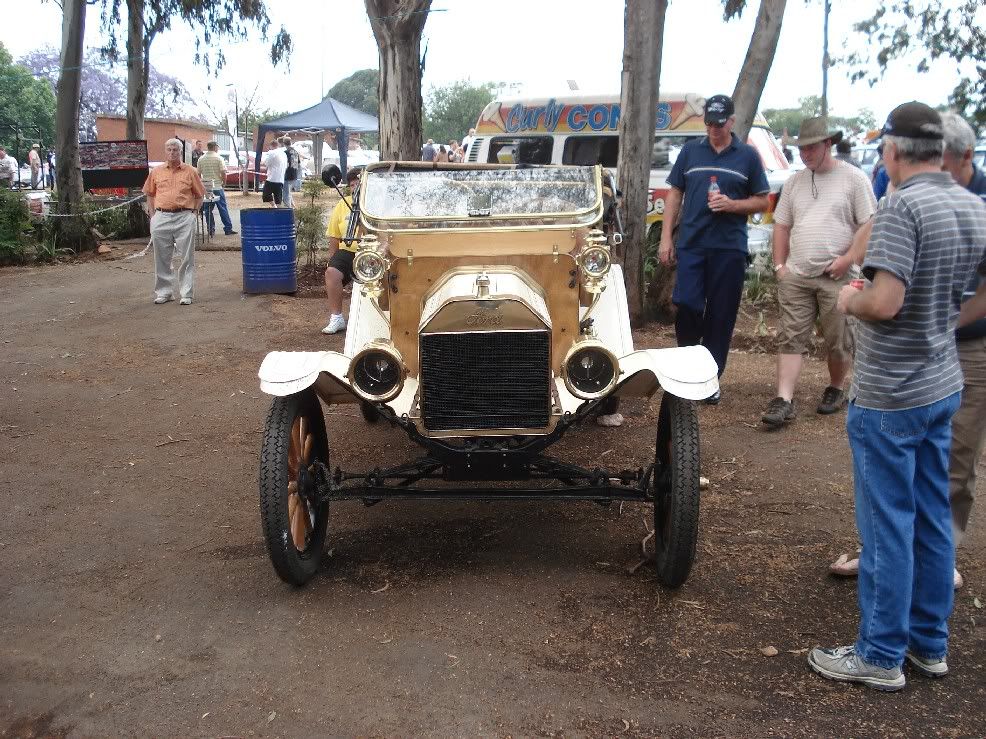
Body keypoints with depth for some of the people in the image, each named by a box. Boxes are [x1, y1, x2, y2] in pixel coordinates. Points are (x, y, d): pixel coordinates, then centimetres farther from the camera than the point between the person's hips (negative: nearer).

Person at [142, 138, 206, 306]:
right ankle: (164, 292, 17)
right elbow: (150, 194, 17)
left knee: (186, 258, 0)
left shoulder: (190, 171, 5)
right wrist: (152, 215, 8)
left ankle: (186, 294, 6)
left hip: (184, 218, -2)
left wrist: (193, 213, 1)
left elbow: (199, 195, 10)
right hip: (161, 218, 2)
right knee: (162, 258, 7)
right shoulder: (156, 171, 11)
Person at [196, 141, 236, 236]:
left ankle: (211, 230, 8)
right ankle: (228, 229, 3)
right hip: (217, 187, -3)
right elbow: (223, 173, -11)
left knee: (208, 210, 7)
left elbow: (198, 174, 6)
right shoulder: (218, 158, -6)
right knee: (223, 208, 2)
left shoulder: (201, 159, 5)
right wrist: (223, 182, 6)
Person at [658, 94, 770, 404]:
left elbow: (762, 202, 7)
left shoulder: (748, 156, 6)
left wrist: (732, 204, -12)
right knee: (686, 305, -10)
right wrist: (666, 237, 3)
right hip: (691, 243, 0)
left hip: (729, 247, 0)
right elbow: (674, 194, 11)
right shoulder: (690, 151, 9)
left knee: (721, 316, 2)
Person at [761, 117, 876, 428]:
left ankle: (835, 390, 28)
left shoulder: (853, 178, -2)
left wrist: (849, 259, -14)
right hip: (795, 276, 4)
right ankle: (784, 401, -3)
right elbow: (782, 226, 17)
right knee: (790, 340, -2)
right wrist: (780, 265, 8)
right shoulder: (794, 182, 12)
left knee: (838, 342, 7)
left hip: (836, 278, -4)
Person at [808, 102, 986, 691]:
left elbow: (884, 303, -28)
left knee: (888, 526, 3)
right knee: (933, 519, 16)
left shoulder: (903, 207, -20)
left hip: (889, 395, -8)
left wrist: (850, 300, -8)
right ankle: (930, 643, 30)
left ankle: (881, 656, 16)